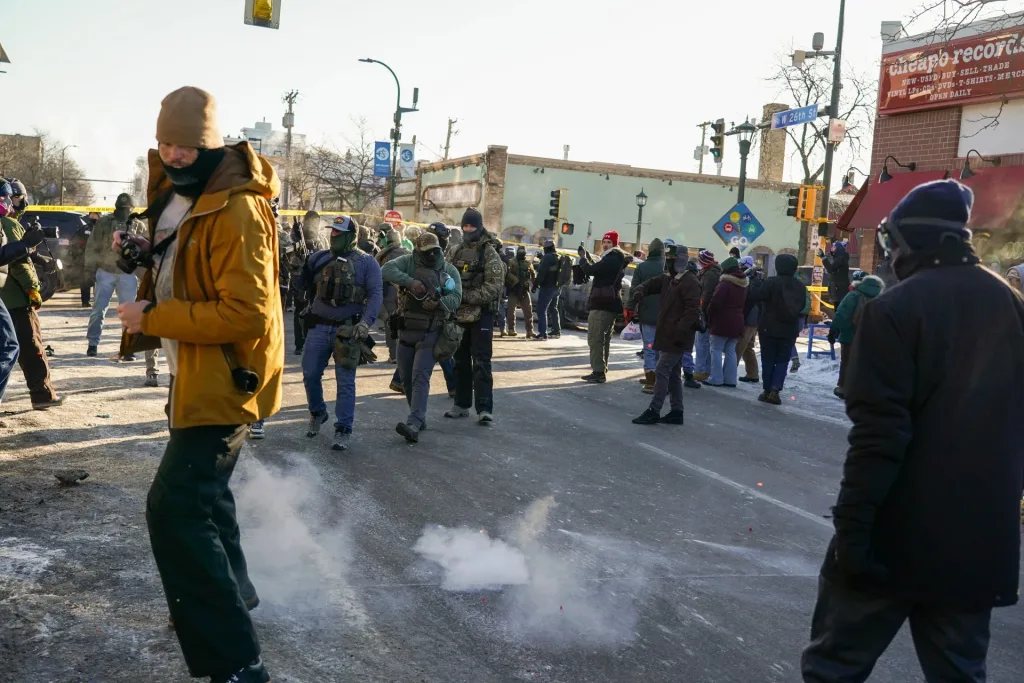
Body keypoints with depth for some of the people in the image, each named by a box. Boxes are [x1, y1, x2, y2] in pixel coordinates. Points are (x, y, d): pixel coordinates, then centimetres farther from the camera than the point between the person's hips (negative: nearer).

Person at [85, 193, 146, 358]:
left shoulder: (138, 226, 4)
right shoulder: (104, 222, 2)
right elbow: (92, 246, 4)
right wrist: (90, 268, 0)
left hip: (128, 275, 0)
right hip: (105, 272, 0)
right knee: (99, 309, 2)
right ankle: (92, 343, 14)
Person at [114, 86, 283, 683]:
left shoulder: (237, 212, -22)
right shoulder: (180, 194, 9)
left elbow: (245, 314, -28)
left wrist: (151, 318, -22)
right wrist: (144, 249, 5)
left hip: (224, 377, -10)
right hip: (198, 371, 11)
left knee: (176, 509, -16)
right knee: (203, 489, 24)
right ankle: (234, 590, 46)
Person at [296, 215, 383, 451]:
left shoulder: (366, 262, -3)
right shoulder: (319, 258, 7)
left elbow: (376, 294, -11)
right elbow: (303, 285, 18)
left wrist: (366, 322, -22)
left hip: (347, 330, -4)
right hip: (318, 327, 4)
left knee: (345, 381, 1)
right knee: (310, 374, 10)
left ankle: (344, 430, 8)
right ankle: (317, 413, 35)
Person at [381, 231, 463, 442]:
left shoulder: (450, 271, 0)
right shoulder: (409, 262, -1)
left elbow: (455, 299, -9)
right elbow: (387, 269, -18)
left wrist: (439, 302, -28)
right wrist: (411, 282, -28)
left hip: (430, 333, -3)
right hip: (406, 331, 3)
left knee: (420, 377, -15)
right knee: (407, 379, 11)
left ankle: (414, 425, -24)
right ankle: (420, 418, 28)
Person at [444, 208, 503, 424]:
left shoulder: (489, 253, -6)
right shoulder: (455, 251, 10)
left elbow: (495, 286, -14)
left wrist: (469, 296, -20)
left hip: (481, 315, -6)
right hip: (459, 314, 6)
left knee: (481, 363, -7)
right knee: (460, 361, 12)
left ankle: (484, 408, -6)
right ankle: (461, 404, 21)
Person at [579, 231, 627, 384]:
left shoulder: (610, 260, -16)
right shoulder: (618, 260, 18)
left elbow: (590, 270, -21)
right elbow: (599, 270, 26)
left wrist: (583, 257, -4)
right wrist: (588, 257, 15)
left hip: (602, 304, -11)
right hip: (611, 304, 11)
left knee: (595, 338, -9)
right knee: (604, 338, 16)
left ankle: (598, 372, -11)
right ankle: (601, 371, 23)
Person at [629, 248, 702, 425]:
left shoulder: (690, 282, -17)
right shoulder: (668, 278, 12)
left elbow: (693, 311, -23)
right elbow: (651, 284, 20)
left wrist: (679, 331, -30)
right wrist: (640, 291, -5)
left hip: (676, 337, -10)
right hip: (667, 335, 10)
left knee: (662, 371, -9)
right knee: (673, 374, 14)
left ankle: (653, 411, -4)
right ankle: (676, 412, 21)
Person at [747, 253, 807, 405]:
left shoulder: (772, 282, -14)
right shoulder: (801, 286, 4)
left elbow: (755, 295, -17)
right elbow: (802, 306, 13)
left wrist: (755, 282, -1)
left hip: (769, 328, -3)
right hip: (789, 330, 3)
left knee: (768, 360, 6)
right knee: (782, 361, 7)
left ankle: (767, 390, 7)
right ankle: (775, 390, -6)